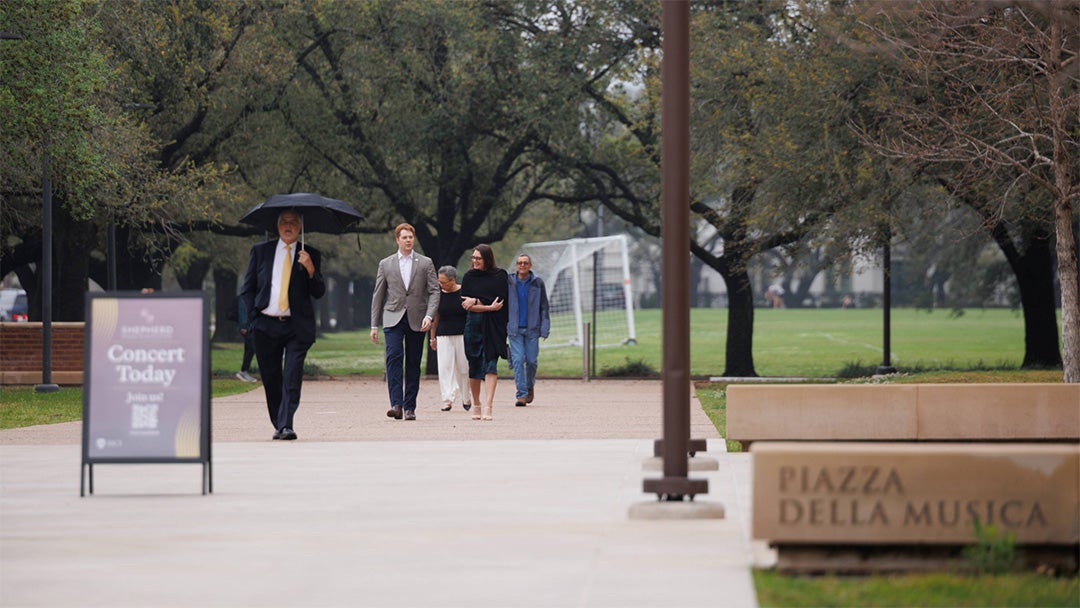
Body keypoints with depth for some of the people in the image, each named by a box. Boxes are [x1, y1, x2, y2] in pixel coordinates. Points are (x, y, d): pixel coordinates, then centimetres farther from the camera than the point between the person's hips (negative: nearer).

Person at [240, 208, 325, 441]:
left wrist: (311, 270, -15)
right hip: (266, 325, 2)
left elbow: (319, 293, 2)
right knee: (271, 379, 6)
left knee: (292, 378, -13)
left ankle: (286, 426, -17)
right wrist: (254, 316, 0)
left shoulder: (310, 255, 6)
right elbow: (247, 288, 12)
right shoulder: (260, 251, 9)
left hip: (297, 327, -2)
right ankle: (278, 425, 18)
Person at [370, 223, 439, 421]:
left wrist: (429, 316, -13)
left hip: (416, 321, 1)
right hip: (393, 319, 0)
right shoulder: (386, 264, 10)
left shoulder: (425, 263, 8)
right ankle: (396, 404, -24)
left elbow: (434, 291, 3)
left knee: (413, 364, 2)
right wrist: (374, 325, 7)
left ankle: (409, 407, 8)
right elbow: (378, 295, 11)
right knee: (394, 357, -18)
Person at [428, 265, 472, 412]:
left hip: (463, 335, -2)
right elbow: (435, 318, 11)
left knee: (464, 367, 2)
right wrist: (432, 337, 12)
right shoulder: (438, 294, 4)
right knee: (445, 367, -8)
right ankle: (448, 400, -10)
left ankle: (466, 398, 20)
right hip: (444, 336, 2)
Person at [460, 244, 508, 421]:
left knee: (490, 364, -14)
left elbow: (499, 300, -6)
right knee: (474, 365, 4)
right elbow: (464, 304, 0)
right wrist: (488, 307, -11)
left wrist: (475, 301, -7)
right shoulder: (469, 277, 8)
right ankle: (476, 405, 17)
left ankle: (487, 407, -22)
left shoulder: (500, 276, 2)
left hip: (494, 327, -3)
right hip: (473, 325, 3)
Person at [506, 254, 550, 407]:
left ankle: (530, 387, 28)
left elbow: (544, 307, 4)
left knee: (531, 360, 1)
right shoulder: (509, 282, 3)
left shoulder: (538, 283, 2)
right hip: (514, 329, 0)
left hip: (532, 329, 0)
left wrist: (545, 328, -3)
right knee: (518, 360, -8)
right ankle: (521, 394, -6)